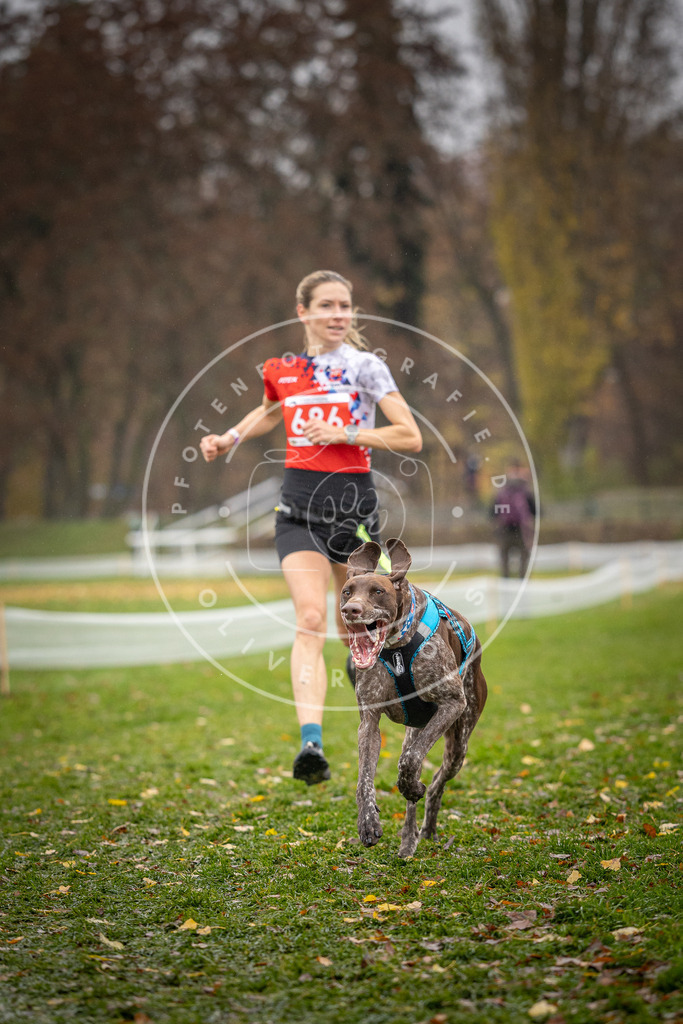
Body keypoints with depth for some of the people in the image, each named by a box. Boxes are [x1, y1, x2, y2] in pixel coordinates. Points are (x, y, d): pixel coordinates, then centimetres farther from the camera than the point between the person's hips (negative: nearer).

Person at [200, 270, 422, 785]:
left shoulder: (366, 366, -3)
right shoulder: (281, 370, 8)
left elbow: (411, 437, -8)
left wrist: (344, 433, -15)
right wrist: (231, 438, 17)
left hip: (354, 501, -1)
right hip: (300, 506, 1)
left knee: (353, 627, 11)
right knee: (311, 618, -18)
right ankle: (312, 744, -28)